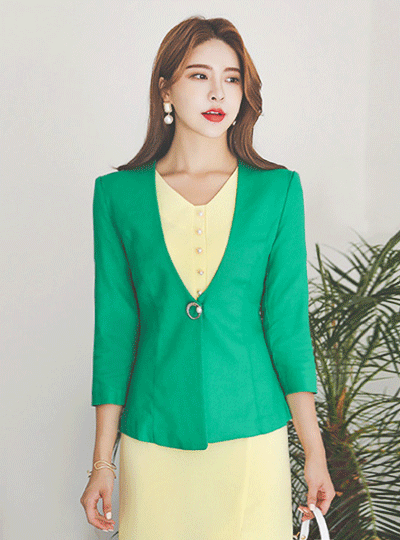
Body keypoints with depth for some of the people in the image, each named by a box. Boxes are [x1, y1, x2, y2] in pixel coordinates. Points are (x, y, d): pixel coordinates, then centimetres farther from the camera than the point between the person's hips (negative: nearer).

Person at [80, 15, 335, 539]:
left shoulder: (278, 189, 0)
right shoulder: (118, 194, 0)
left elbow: (288, 322, 0)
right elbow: (115, 329, 1)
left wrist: (314, 450, -2)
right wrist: (102, 461, 0)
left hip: (252, 433, 0)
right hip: (153, 436, 0)